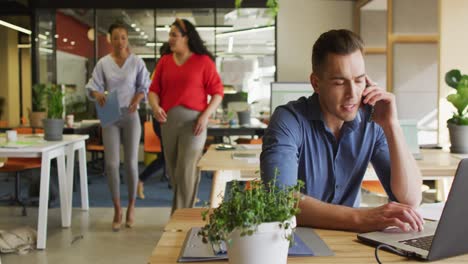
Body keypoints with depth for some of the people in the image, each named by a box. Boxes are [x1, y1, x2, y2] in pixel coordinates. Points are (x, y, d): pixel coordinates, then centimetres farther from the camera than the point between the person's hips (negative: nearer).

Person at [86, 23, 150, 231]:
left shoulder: (137, 62, 0)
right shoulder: (103, 63, 2)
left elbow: (144, 86, 5)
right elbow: (93, 86, 1)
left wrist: (137, 99, -14)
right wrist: (97, 94, -21)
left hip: (130, 115, 0)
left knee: (131, 162, 3)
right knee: (111, 163, -5)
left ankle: (131, 206, 21)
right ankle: (117, 209, 9)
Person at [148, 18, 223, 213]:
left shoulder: (203, 61, 0)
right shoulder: (164, 62, 11)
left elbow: (217, 92, -1)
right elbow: (154, 90, 10)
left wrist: (206, 115, -13)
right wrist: (155, 106, -11)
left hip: (193, 122, -4)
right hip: (168, 121, 5)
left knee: (187, 171, -8)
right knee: (173, 171, 9)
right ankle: (183, 206, 25)